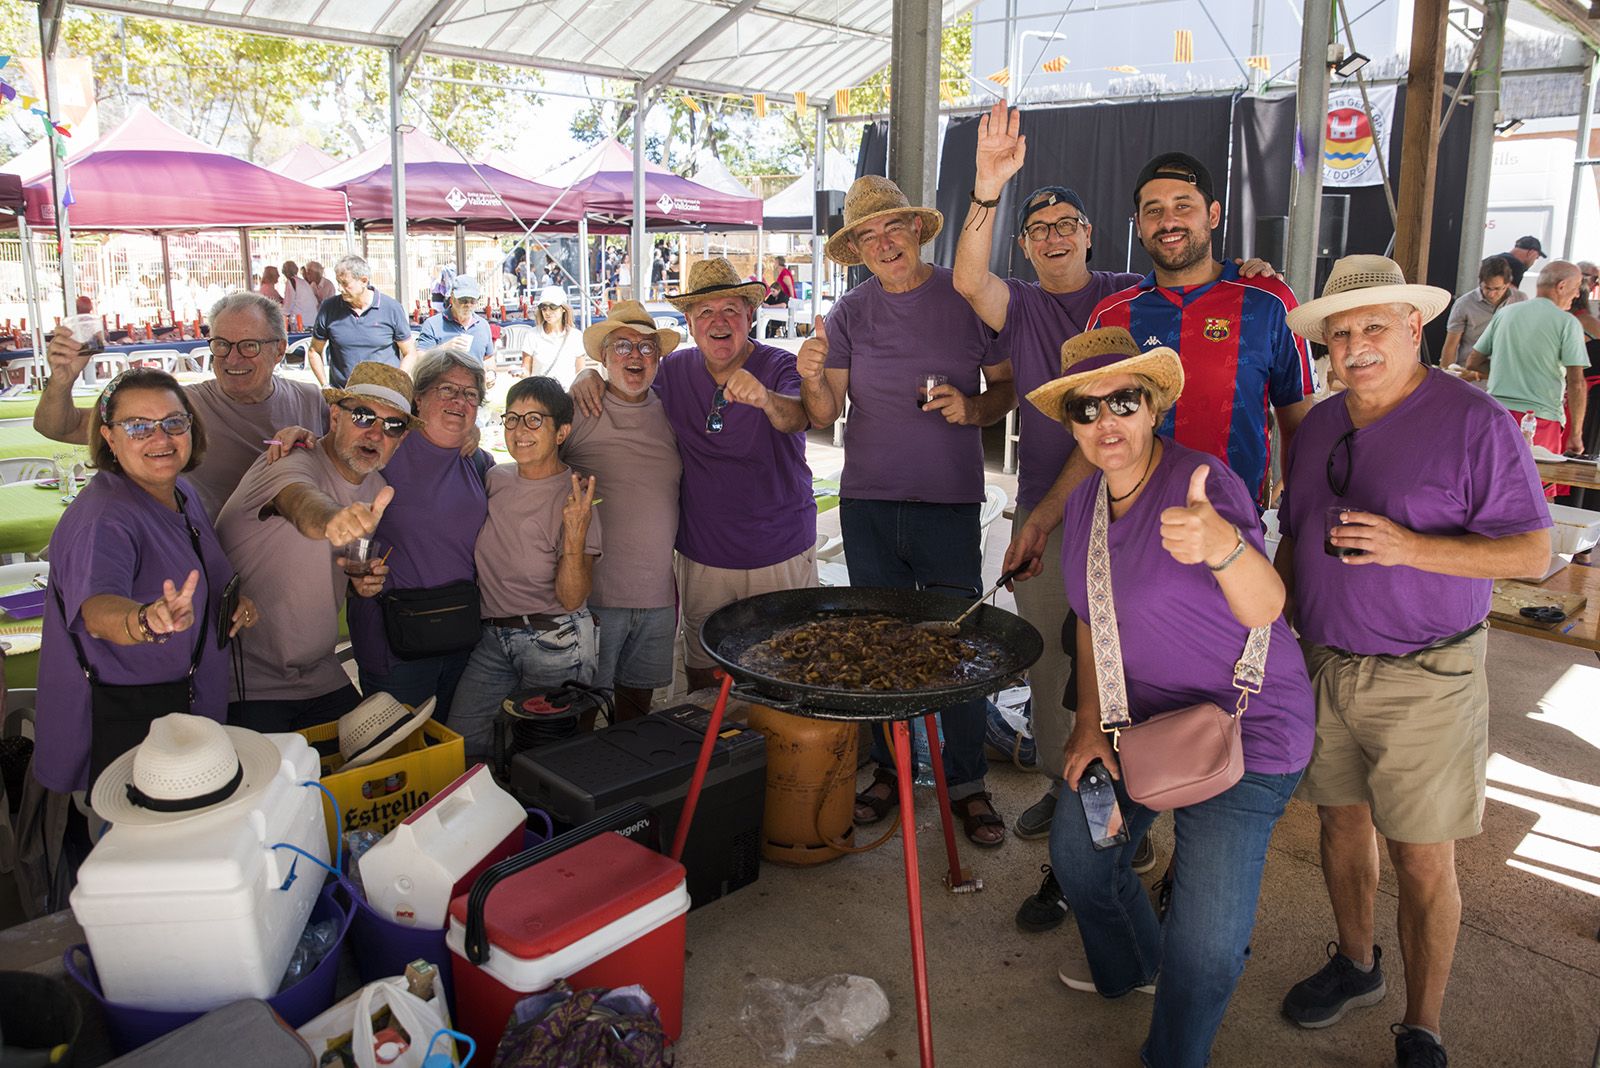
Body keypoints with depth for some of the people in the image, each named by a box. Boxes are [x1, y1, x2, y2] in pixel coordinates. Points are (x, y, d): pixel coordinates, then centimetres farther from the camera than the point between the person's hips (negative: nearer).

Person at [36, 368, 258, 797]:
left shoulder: (181, 491, 3)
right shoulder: (103, 522, -24)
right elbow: (98, 610, -42)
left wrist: (235, 601, 0)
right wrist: (147, 620, -64)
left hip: (189, 710, 8)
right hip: (120, 731, -8)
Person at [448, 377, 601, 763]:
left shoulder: (575, 498, -12)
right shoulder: (494, 478, 3)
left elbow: (571, 599, -18)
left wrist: (576, 532, -31)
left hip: (555, 643, -5)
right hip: (493, 637, 5)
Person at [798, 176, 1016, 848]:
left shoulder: (967, 299, 0)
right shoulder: (849, 313, 6)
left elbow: (1009, 389, 6)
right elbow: (825, 416, 5)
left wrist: (971, 408, -14)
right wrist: (813, 379, -16)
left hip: (949, 502, -2)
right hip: (866, 502, 3)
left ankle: (967, 784, 16)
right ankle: (889, 771, 25)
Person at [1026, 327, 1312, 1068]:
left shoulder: (1199, 483, -24)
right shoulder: (1085, 502, -1)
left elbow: (1264, 607, -40)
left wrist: (1224, 546, -61)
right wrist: (1090, 722, 3)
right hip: (1139, 715, 7)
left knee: (1206, 944, -8)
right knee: (1078, 851, 21)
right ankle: (1127, 966, 52)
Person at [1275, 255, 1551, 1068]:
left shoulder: (1474, 422, -11)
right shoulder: (1319, 427, 8)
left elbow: (1532, 551, -13)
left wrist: (1409, 547, -25)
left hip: (1425, 680, -5)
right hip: (1324, 666, 6)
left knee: (1423, 860, 3)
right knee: (1341, 821, 18)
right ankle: (1354, 964, 40)